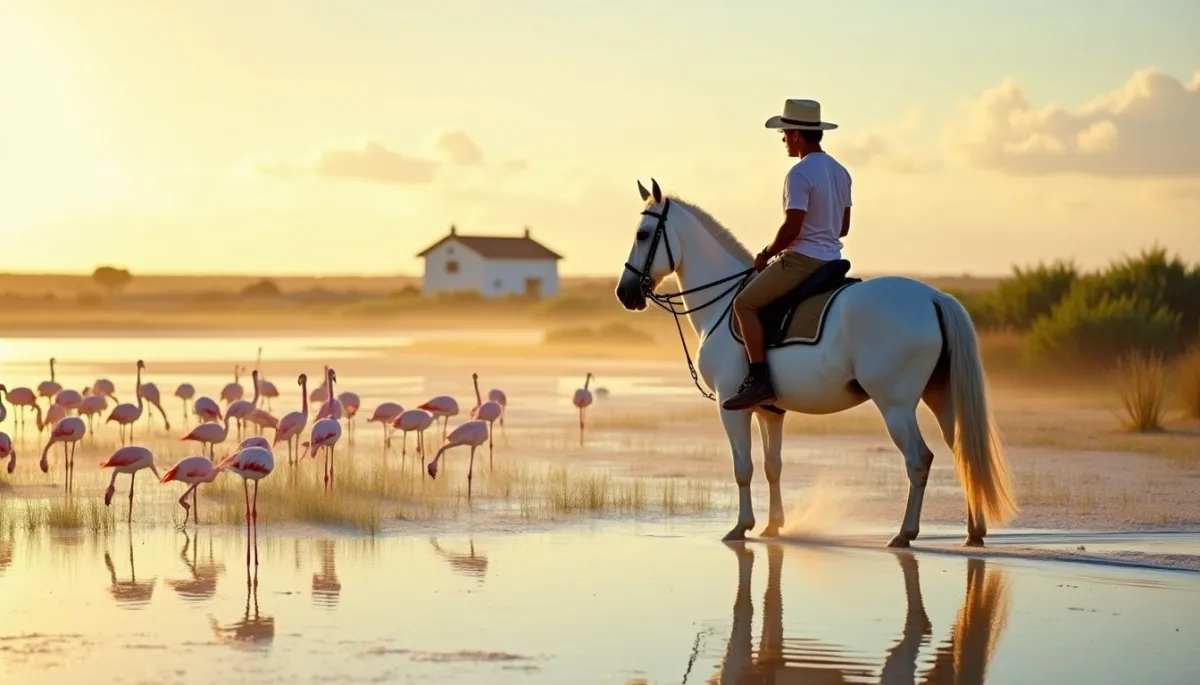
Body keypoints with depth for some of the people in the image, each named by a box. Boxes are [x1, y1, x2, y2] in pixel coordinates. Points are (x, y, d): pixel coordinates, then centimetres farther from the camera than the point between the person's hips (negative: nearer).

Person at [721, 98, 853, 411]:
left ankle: (759, 379, -15)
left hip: (802, 258, -10)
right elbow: (843, 227, 18)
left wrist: (767, 254, -7)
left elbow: (792, 226, -21)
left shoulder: (800, 174, -16)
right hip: (831, 259, 10)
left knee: (744, 302, -6)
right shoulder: (840, 172, 13)